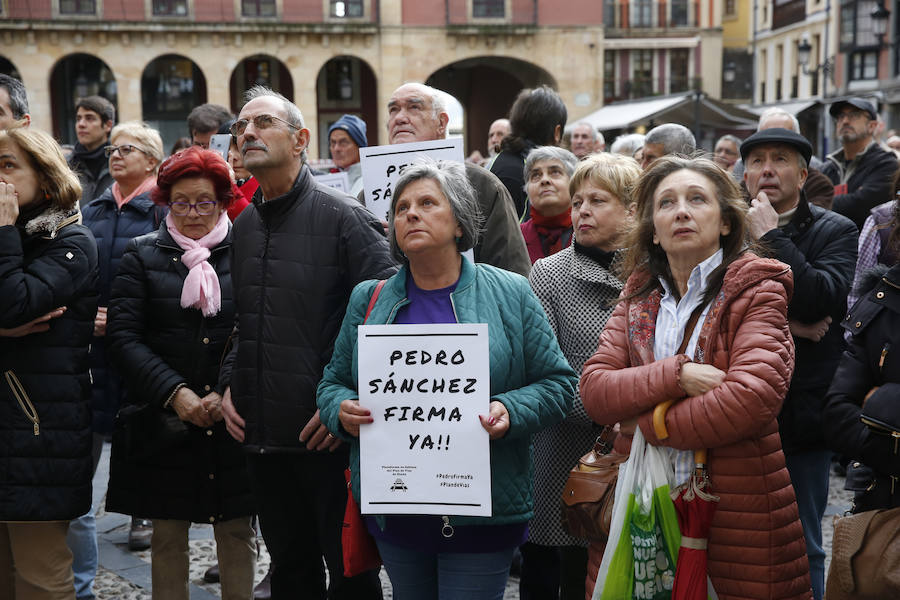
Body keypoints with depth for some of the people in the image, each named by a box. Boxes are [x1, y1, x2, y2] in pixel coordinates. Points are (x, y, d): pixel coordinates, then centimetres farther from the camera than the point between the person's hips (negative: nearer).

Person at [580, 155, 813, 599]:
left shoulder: (757, 292, -4)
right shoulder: (639, 295, 10)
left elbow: (751, 397, -18)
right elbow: (593, 390, -1)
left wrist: (646, 423, -9)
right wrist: (674, 376, -18)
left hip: (739, 508, -3)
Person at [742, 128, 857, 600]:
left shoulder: (834, 232, 1)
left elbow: (826, 300, -18)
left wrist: (770, 237, -13)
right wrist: (782, 322, -16)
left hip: (801, 417, -2)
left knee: (802, 551, 10)